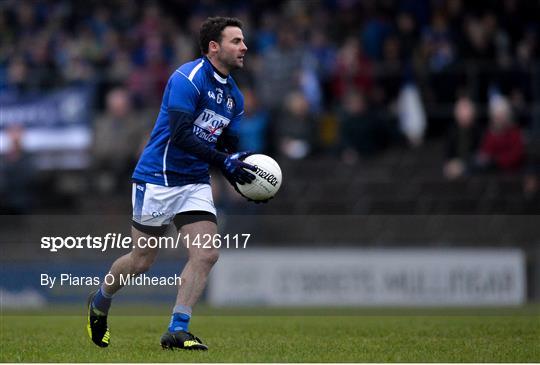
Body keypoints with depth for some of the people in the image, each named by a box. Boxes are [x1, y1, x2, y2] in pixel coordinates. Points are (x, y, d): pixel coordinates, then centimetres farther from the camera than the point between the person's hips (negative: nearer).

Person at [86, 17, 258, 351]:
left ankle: (177, 331, -5)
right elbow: (181, 135, -26)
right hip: (158, 178, -7)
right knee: (142, 260, 4)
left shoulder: (234, 96, 8)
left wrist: (239, 165, -5)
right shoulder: (187, 79, -17)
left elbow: (227, 146, 15)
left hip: (196, 183, 7)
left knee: (207, 255, -10)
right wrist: (224, 161, -30)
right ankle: (99, 303, 32)